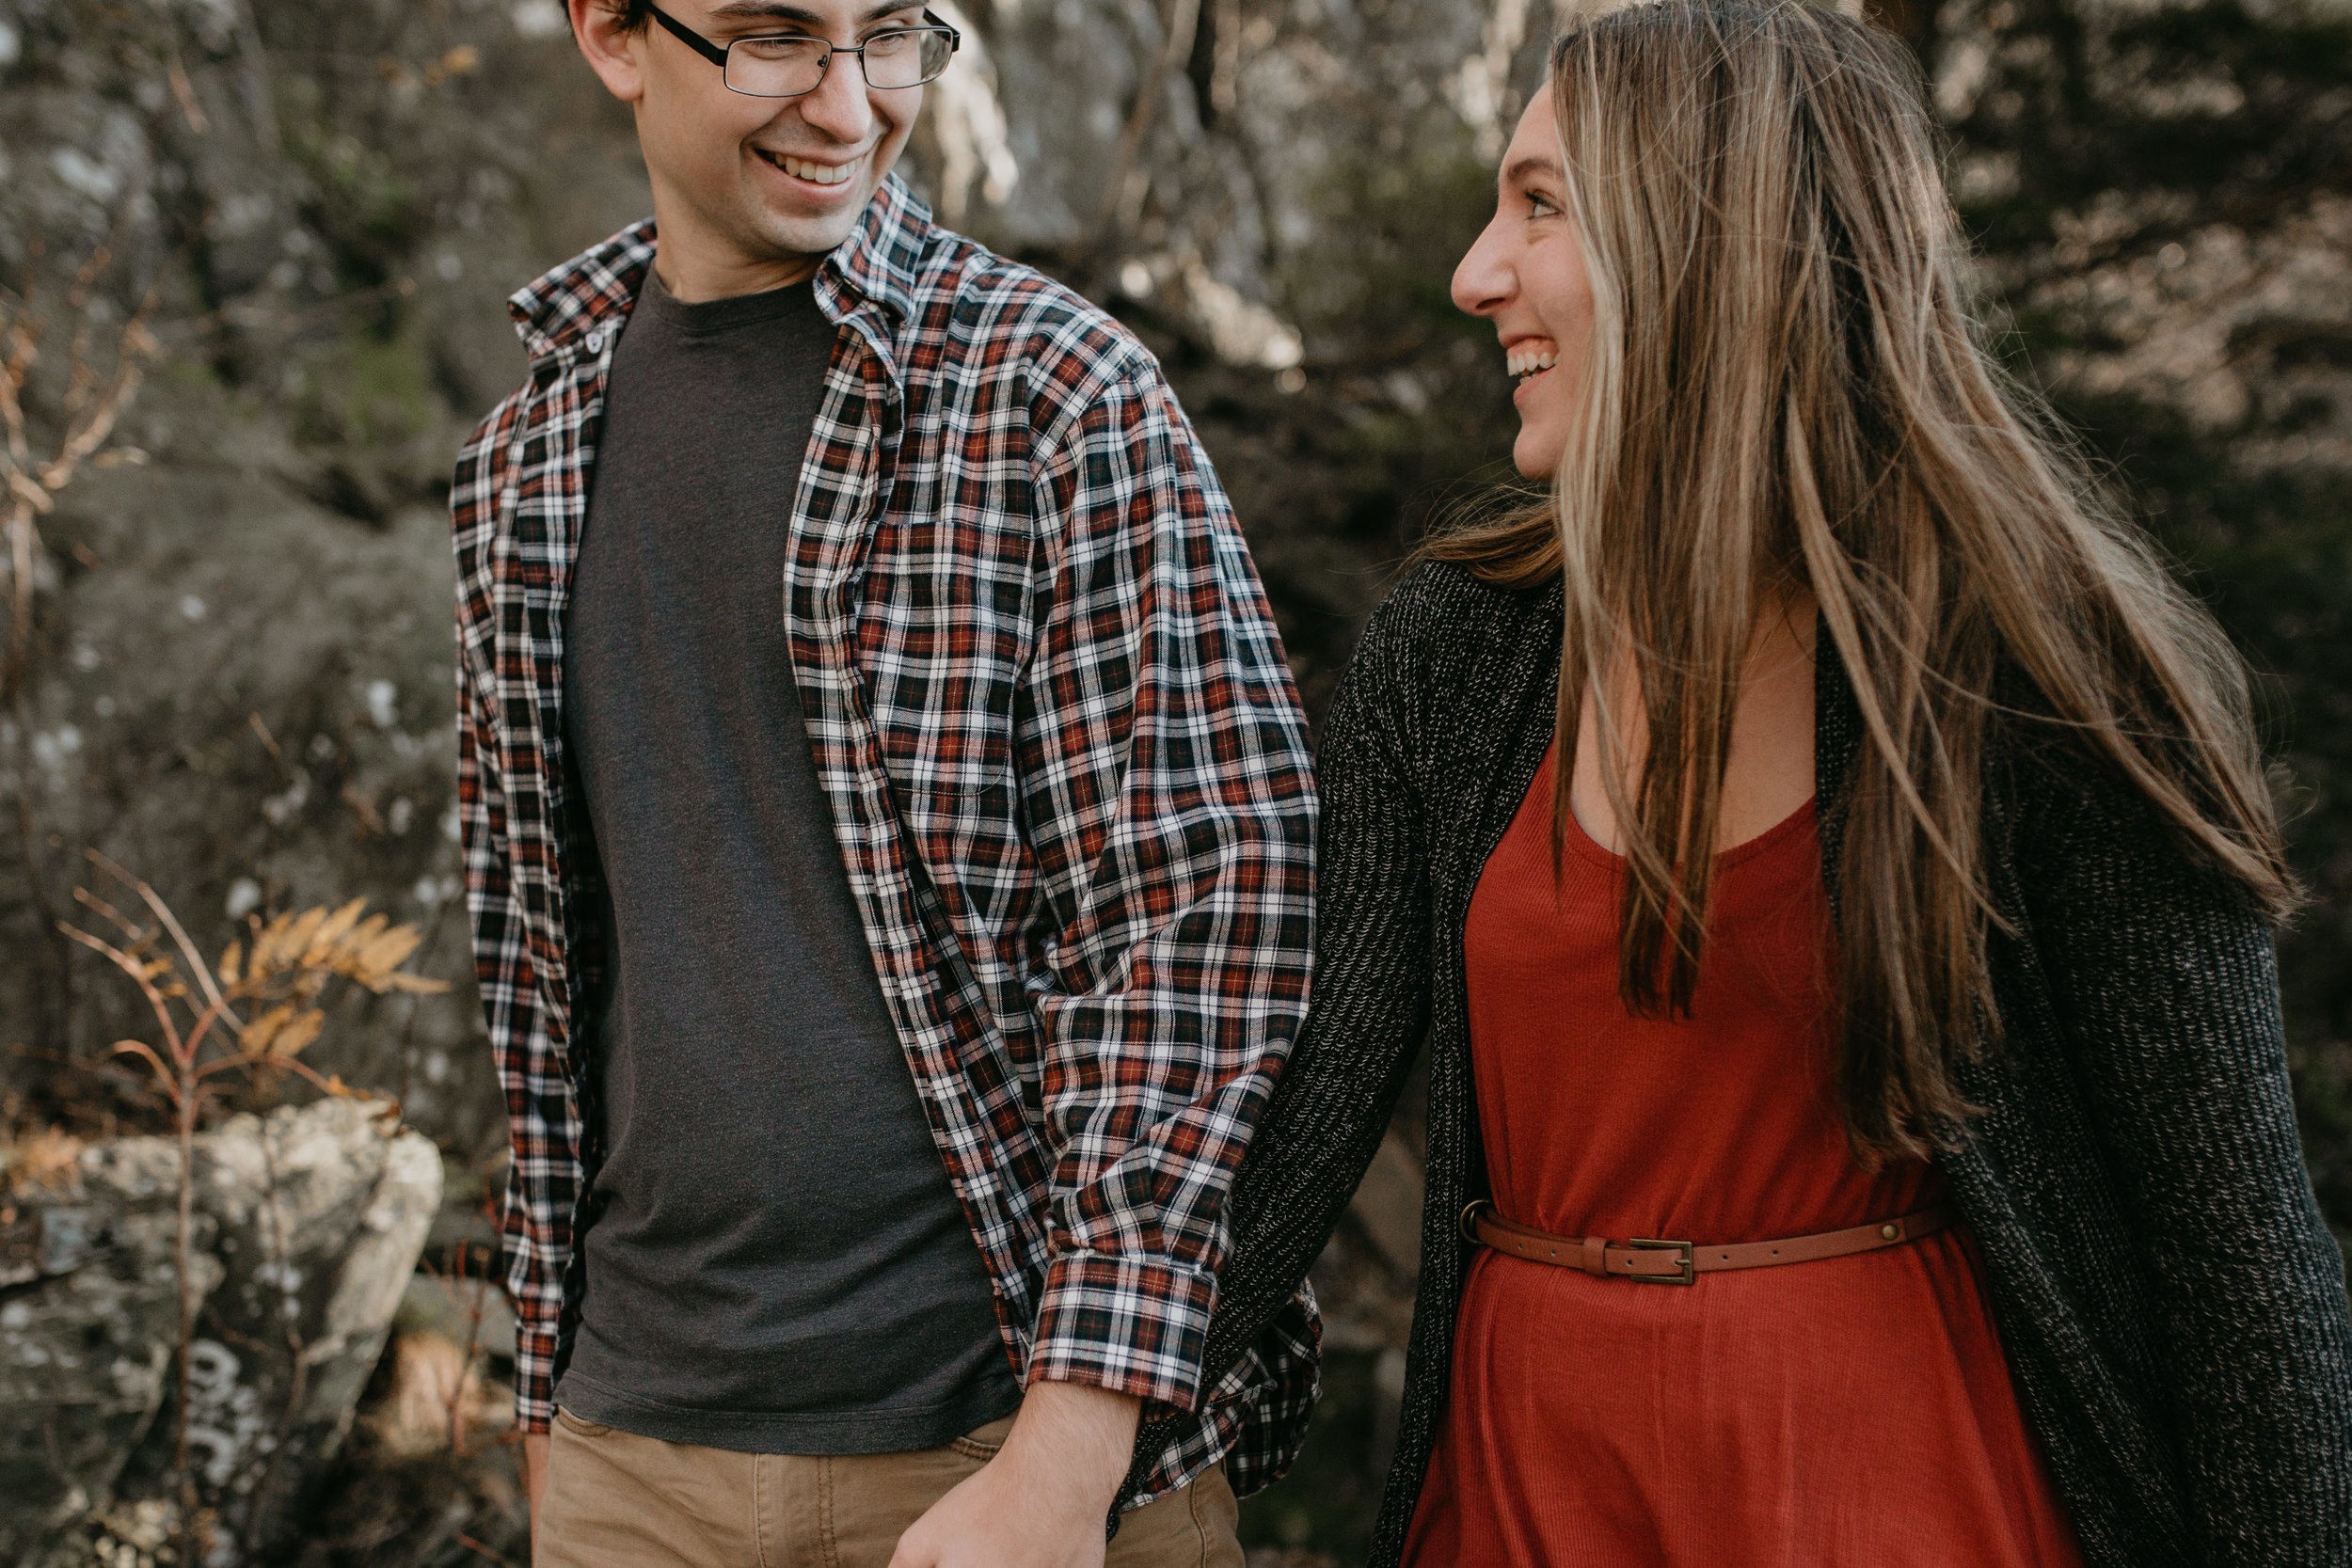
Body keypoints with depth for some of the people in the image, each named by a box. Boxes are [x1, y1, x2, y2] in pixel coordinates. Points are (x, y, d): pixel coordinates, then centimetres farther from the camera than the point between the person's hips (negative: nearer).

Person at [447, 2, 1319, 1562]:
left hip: (1002, 1427, -4)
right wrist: (552, 1398, 13)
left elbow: (1217, 919, -14)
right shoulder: (529, 452, 8)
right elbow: (539, 948, 13)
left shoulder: (1065, 397, -8)